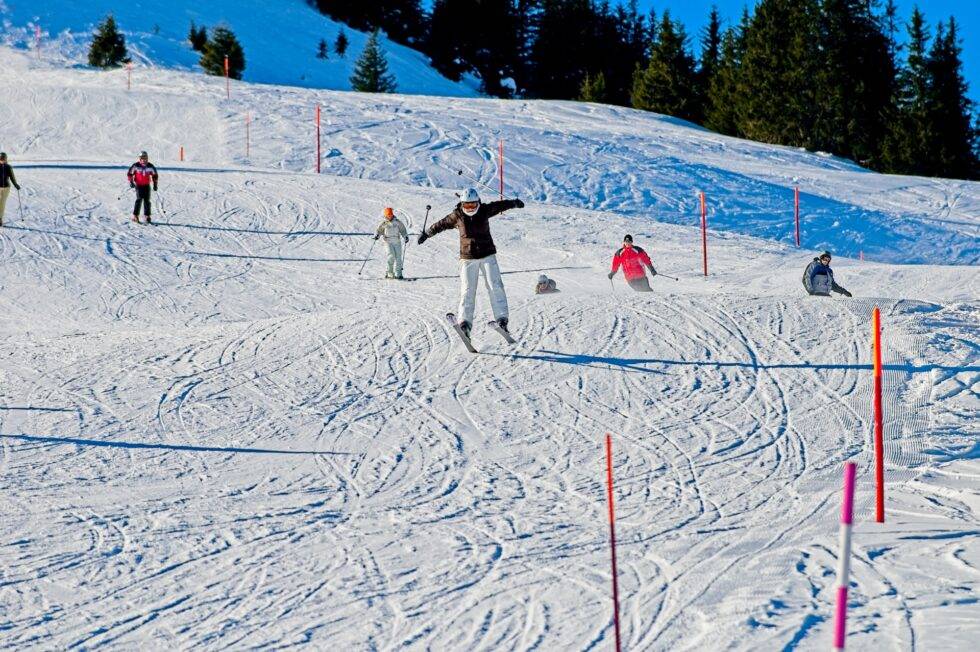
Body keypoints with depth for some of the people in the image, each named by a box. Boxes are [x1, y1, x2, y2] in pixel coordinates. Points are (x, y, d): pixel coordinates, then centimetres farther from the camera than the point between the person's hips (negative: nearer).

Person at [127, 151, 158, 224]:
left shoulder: (150, 167, -2)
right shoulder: (136, 166, -10)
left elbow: (155, 175, 12)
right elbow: (129, 173, 1)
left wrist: (155, 184, 9)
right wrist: (131, 182, -7)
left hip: (147, 185, 3)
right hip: (138, 185, -3)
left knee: (147, 201, 1)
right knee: (139, 199, -15)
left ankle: (147, 216, 8)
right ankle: (135, 216, -11)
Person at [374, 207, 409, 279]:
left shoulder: (397, 222, 5)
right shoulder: (384, 223, 1)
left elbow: (403, 230, 13)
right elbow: (378, 230, 8)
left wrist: (405, 236, 0)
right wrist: (376, 235, -12)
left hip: (397, 241, 3)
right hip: (388, 241, -3)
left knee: (398, 257, 0)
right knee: (391, 256, -17)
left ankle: (398, 274, 6)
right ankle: (389, 273, -9)